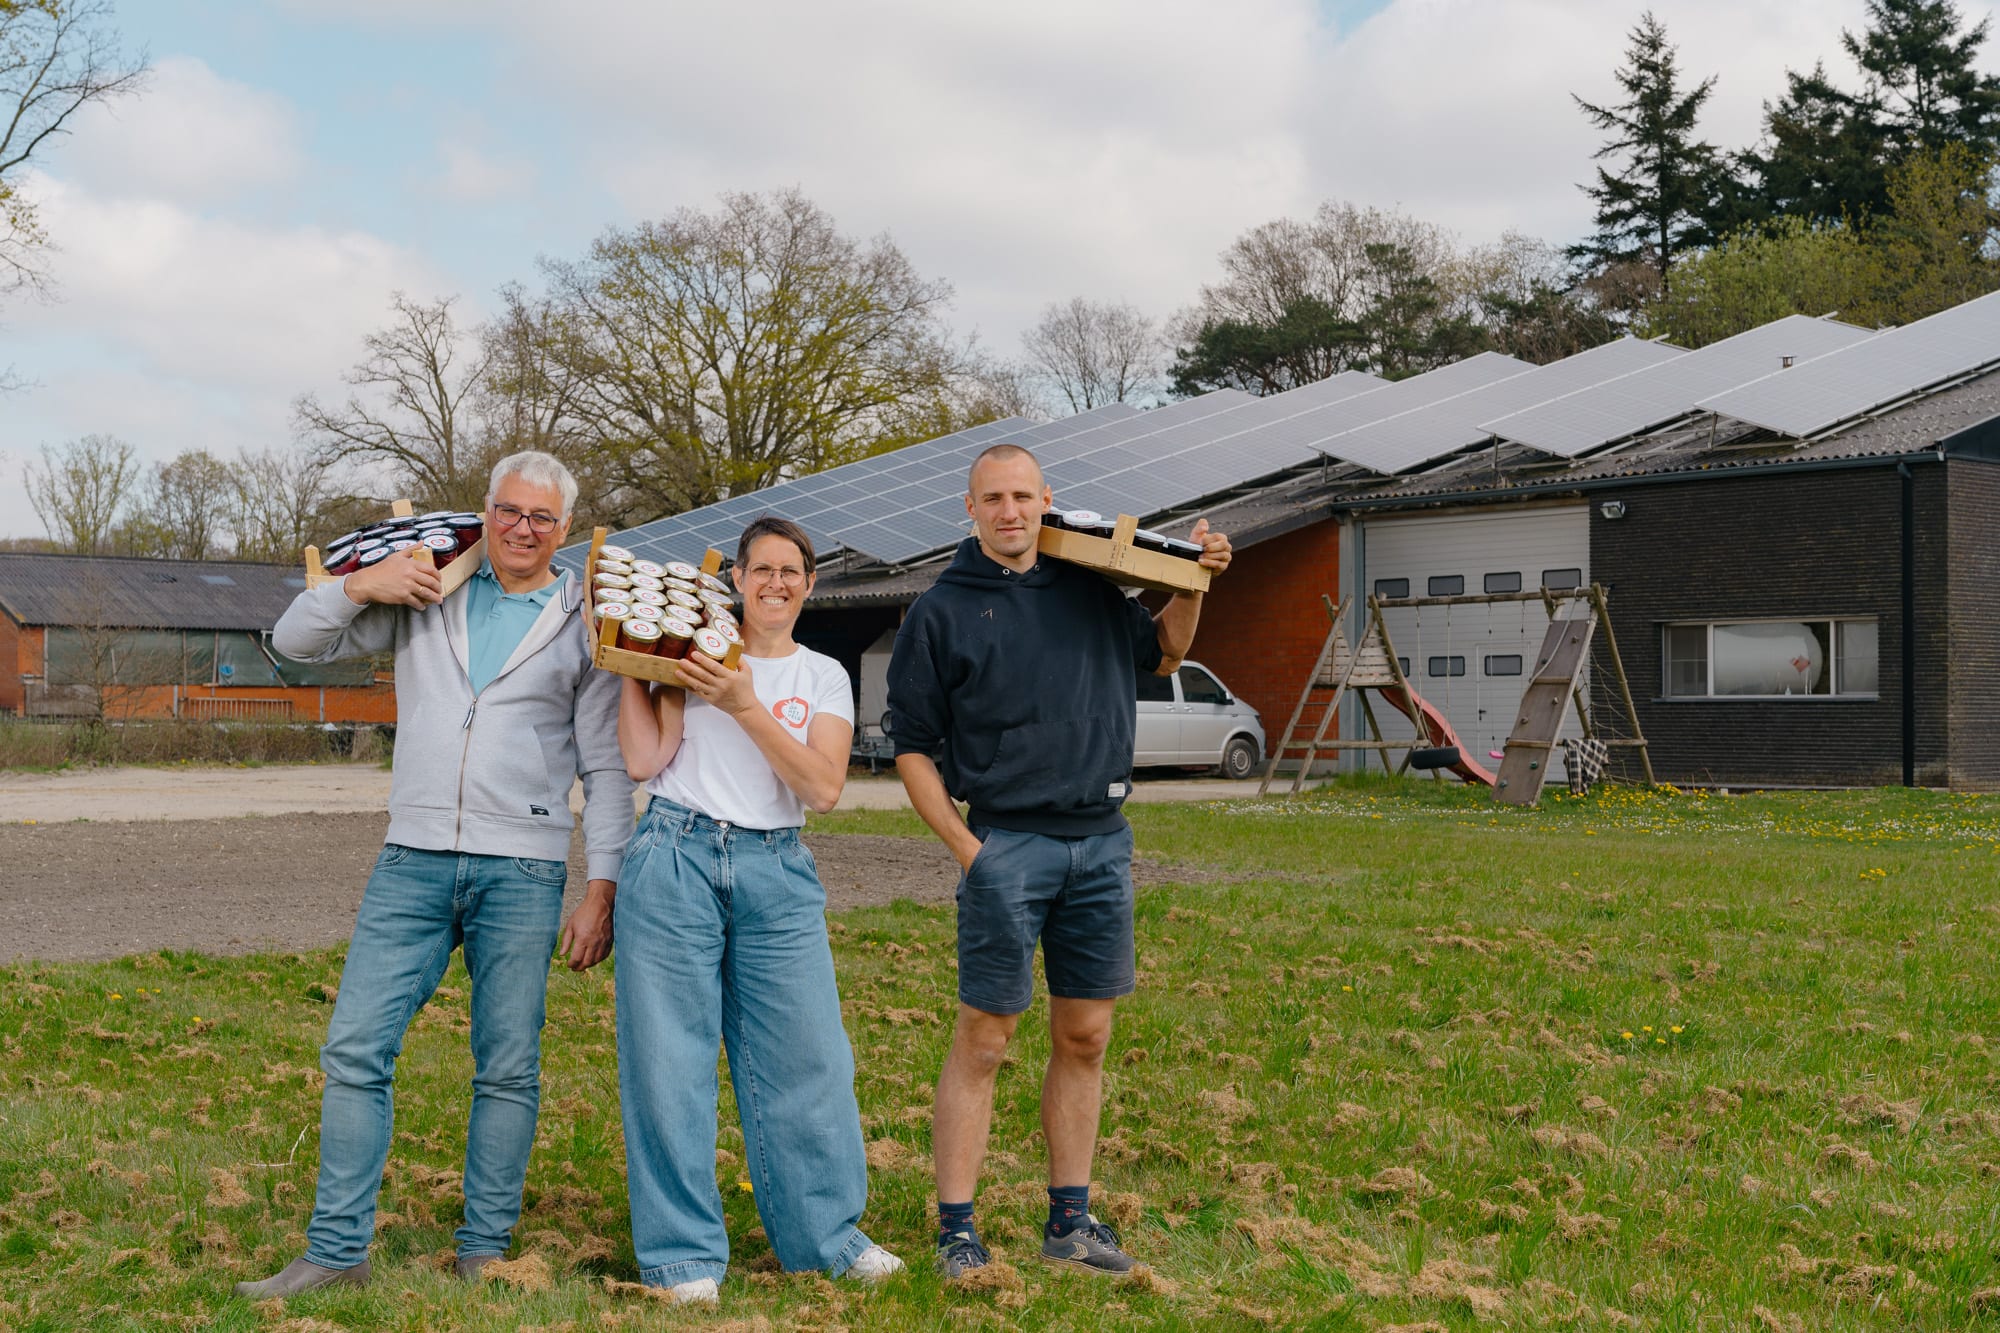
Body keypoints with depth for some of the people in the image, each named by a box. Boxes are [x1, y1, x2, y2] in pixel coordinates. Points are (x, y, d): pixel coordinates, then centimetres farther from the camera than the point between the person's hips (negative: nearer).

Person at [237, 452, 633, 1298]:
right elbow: (295, 642, 12)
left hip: (520, 870, -1)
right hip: (414, 860, 2)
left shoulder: (583, 625, 7)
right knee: (356, 1050, -3)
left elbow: (607, 769, 5)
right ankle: (336, 1251, 7)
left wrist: (602, 888, -2)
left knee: (508, 1068, 3)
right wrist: (360, 584, -5)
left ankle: (484, 1252, 15)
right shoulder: (425, 594, 12)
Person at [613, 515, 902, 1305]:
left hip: (775, 873, 2)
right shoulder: (693, 653, 7)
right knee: (669, 1058, 0)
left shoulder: (823, 677, 11)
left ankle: (826, 1233, 19)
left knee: (807, 1057, 2)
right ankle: (683, 1250, 11)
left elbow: (824, 787, -5)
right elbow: (642, 761, -1)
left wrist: (746, 706, -11)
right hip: (675, 861, -1)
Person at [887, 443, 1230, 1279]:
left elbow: (1162, 652, 29)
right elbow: (912, 747, 0)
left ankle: (1070, 1221, 19)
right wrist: (967, 848, -8)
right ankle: (956, 1228, 5)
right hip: (1007, 842, -4)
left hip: (1101, 841, 5)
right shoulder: (941, 612, -1)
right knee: (983, 1041, -3)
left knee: (1085, 1038, 9)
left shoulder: (1088, 591, 11)